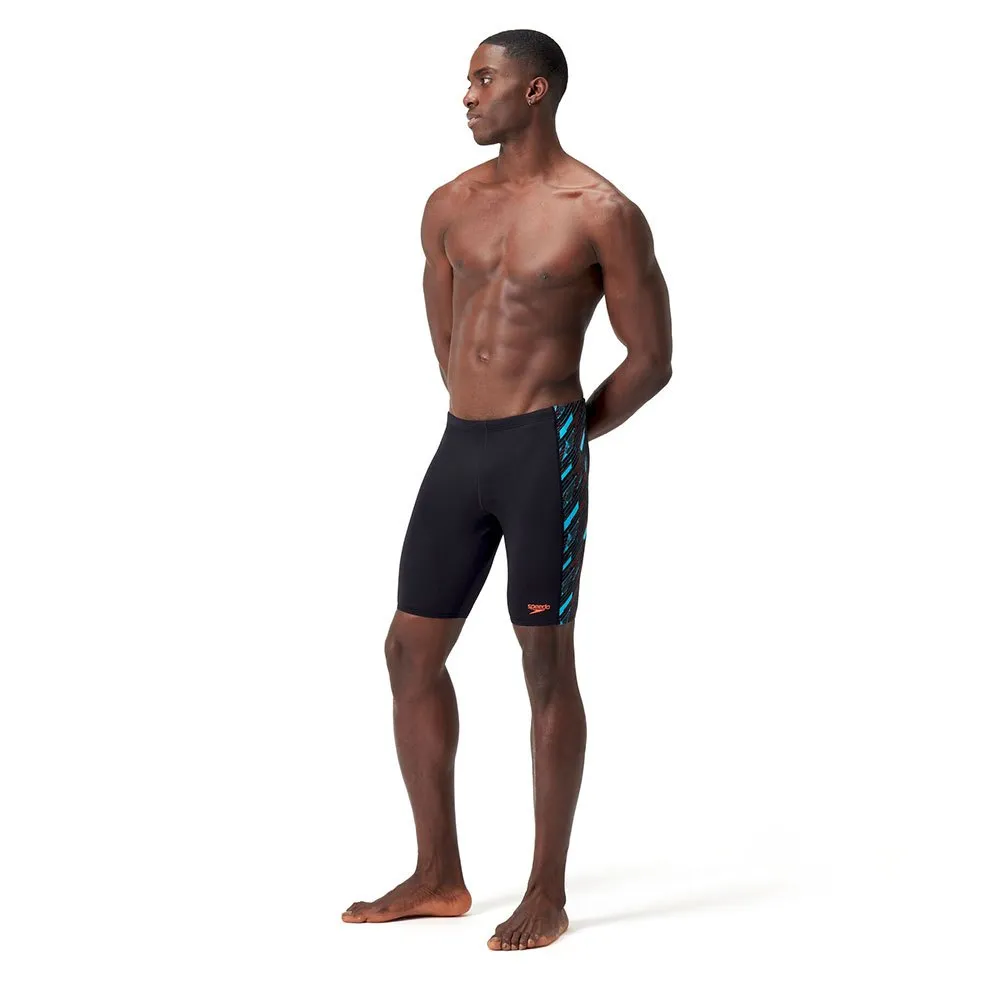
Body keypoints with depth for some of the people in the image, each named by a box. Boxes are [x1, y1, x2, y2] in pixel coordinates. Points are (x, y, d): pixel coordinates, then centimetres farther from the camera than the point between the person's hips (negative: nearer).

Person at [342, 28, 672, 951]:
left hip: (542, 451, -6)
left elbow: (651, 360, -3)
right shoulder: (450, 206, 10)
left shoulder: (602, 214, -7)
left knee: (546, 662, 0)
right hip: (460, 446, 7)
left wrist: (565, 437, 4)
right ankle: (439, 877, 21)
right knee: (411, 651, 8)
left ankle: (549, 894, 11)